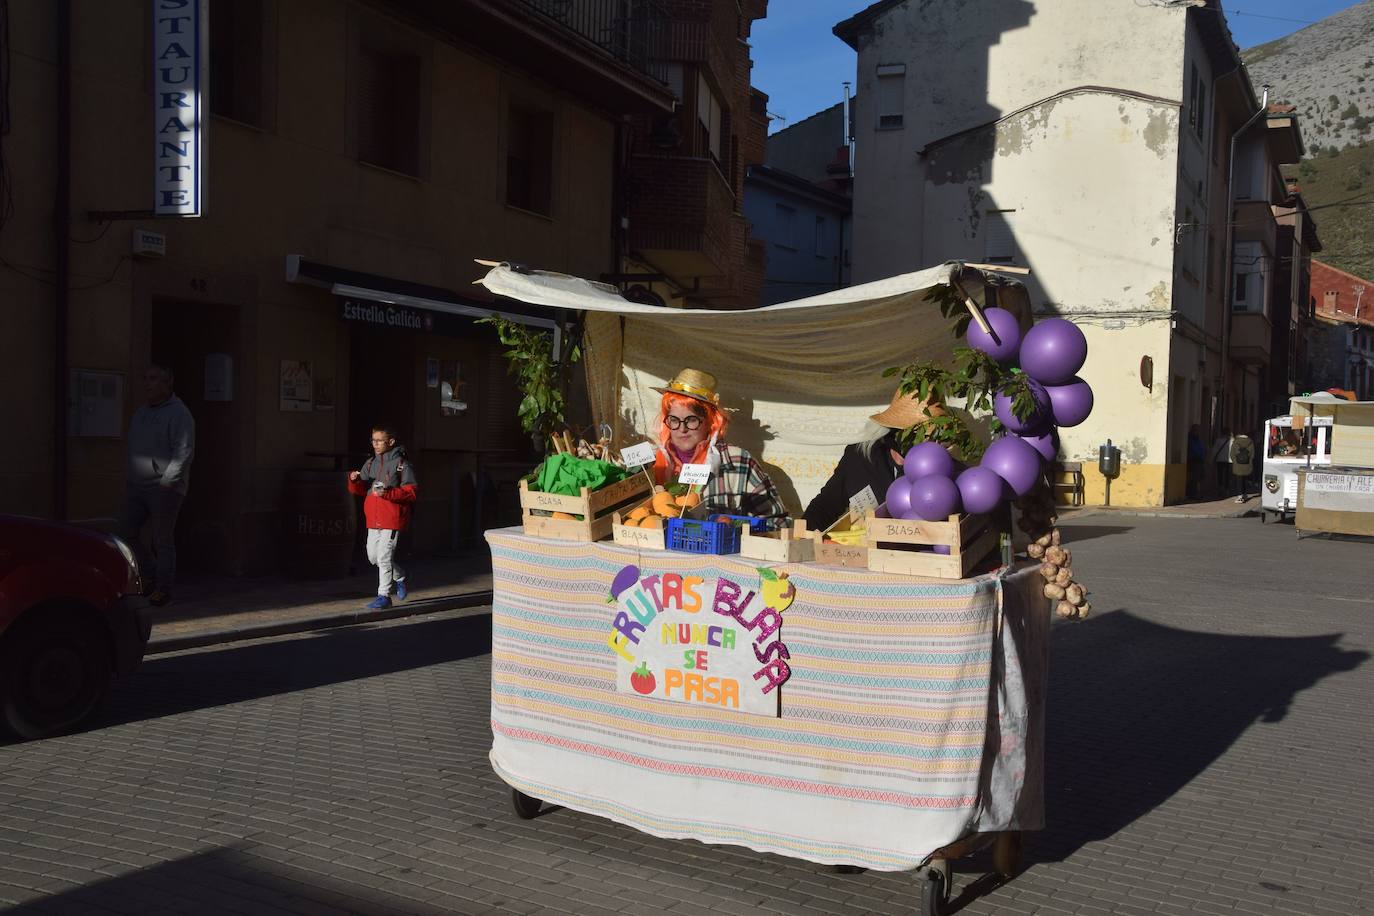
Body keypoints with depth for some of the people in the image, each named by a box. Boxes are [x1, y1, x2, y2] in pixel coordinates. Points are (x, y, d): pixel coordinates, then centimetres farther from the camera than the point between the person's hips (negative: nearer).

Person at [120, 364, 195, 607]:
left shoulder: (179, 414, -9)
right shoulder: (140, 413, 17)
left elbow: (184, 452, -17)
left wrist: (167, 481, -21)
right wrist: (129, 475, 16)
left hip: (165, 488, -8)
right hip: (137, 486, 8)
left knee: (163, 540, -3)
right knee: (127, 530, 4)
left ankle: (163, 588, 5)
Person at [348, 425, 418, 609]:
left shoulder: (401, 464, -7)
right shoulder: (370, 463, 12)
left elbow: (412, 491, -11)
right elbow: (360, 490, 12)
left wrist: (388, 493, -21)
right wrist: (354, 480, -10)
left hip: (392, 519, -7)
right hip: (373, 518, 7)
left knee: (384, 556, -7)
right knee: (373, 556, 13)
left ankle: (384, 596, 3)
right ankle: (399, 577, 35)